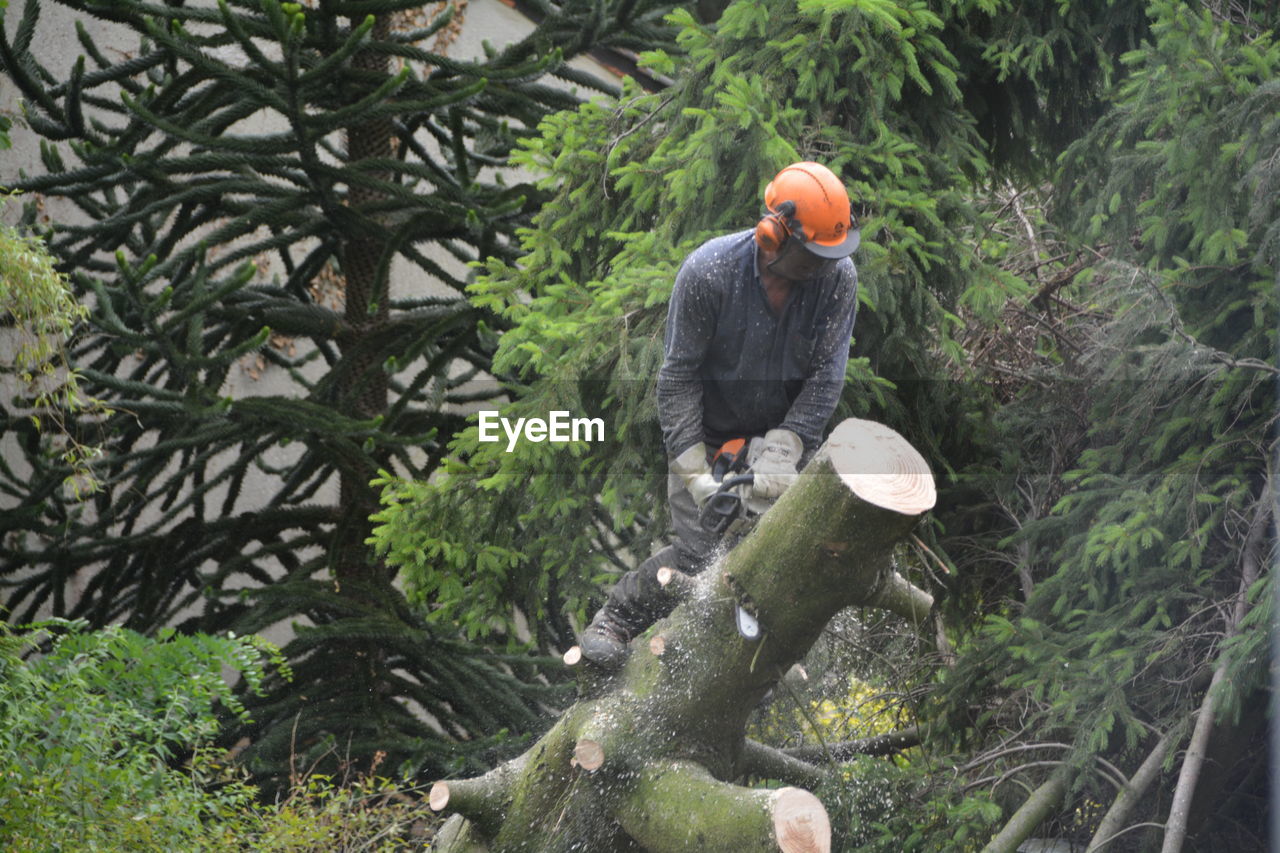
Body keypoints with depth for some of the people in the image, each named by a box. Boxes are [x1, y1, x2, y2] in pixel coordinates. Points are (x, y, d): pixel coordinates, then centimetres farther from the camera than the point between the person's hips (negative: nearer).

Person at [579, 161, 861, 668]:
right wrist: (694, 472, -23)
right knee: (698, 556, -13)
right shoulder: (708, 271, -25)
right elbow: (678, 376, -19)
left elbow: (826, 376, -17)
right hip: (708, 436, -3)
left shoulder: (838, 277, -18)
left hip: (787, 434, 3)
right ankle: (614, 621, 10)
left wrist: (780, 453, -26)